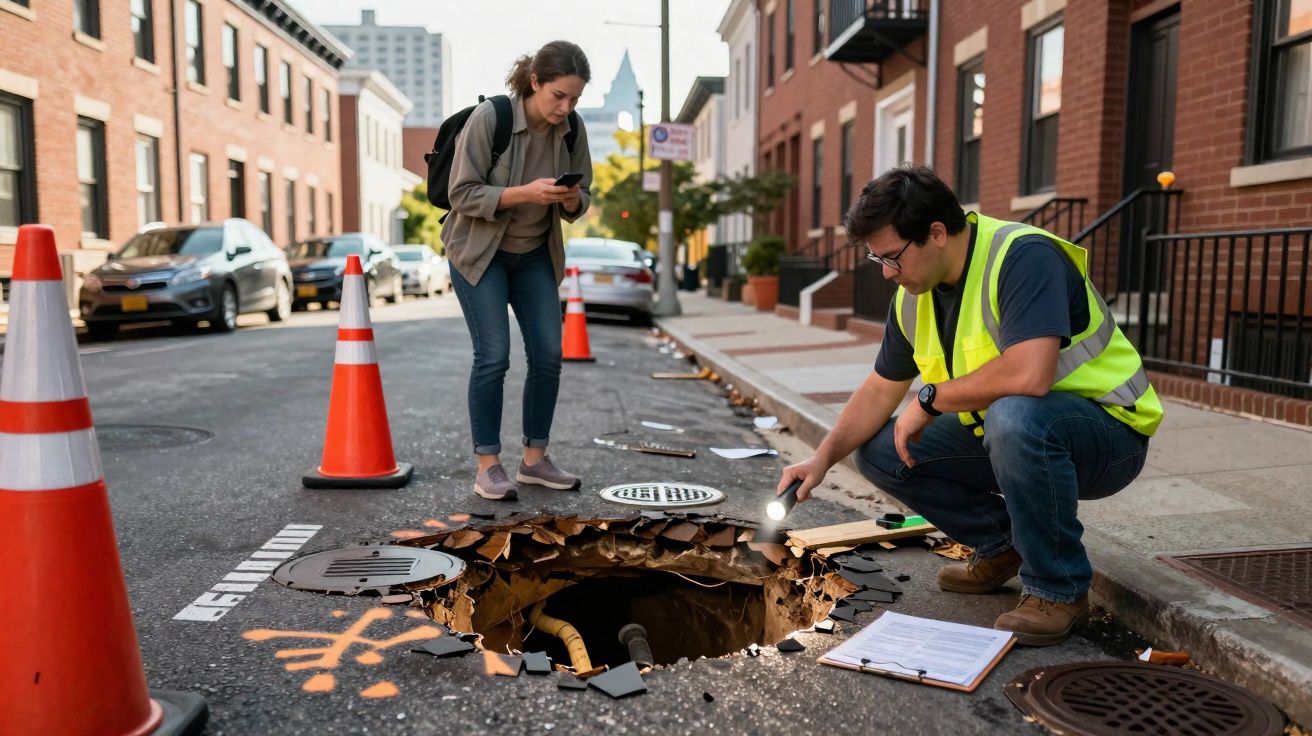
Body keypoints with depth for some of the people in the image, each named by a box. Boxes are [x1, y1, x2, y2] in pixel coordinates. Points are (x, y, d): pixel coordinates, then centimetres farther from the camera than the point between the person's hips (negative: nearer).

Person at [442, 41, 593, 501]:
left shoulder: (571, 128, -8)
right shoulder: (488, 118, -22)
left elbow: (579, 201, 1)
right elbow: (461, 194, -20)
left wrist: (572, 199, -23)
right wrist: (524, 193, -33)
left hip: (536, 254, 5)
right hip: (479, 251, -5)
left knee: (548, 355, -1)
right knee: (493, 355, -11)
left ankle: (535, 459, 13)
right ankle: (488, 467, 1)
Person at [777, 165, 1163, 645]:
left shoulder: (1023, 257, -25)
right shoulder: (913, 298, 0)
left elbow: (1029, 375, -40)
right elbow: (880, 390, 9)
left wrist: (930, 398, -25)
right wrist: (823, 457, -5)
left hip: (1107, 431, -7)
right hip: (1003, 433, 8)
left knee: (1014, 415, -40)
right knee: (879, 450, -5)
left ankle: (1058, 590, -17)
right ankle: (1000, 546, 13)